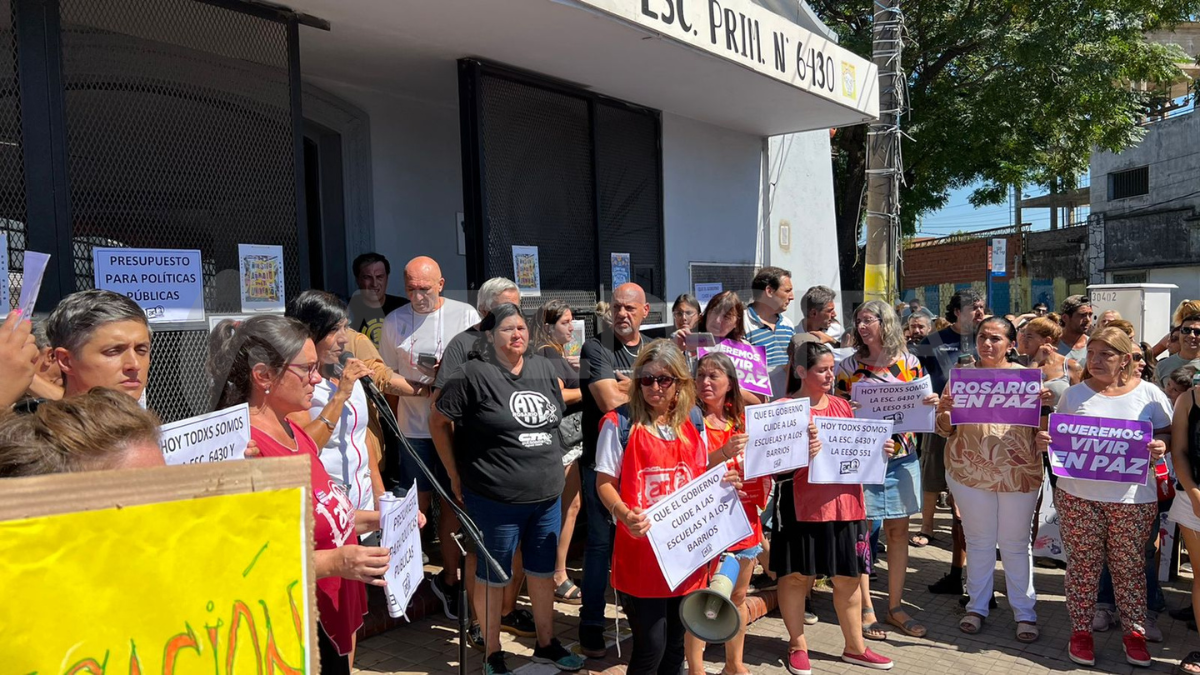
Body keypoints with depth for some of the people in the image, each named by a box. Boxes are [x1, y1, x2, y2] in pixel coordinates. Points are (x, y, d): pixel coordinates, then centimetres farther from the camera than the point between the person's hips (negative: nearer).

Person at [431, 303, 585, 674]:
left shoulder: (544, 368, 5)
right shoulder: (473, 374, -12)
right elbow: (439, 421, -5)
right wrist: (456, 475, -2)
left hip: (548, 496, 6)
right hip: (495, 501, -5)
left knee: (543, 572, 19)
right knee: (491, 578, 10)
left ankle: (547, 644, 37)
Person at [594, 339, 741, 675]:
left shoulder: (693, 423, 7)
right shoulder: (620, 424, -8)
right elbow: (604, 483, -7)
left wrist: (723, 481, -2)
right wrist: (623, 514, -25)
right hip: (640, 551, -4)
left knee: (676, 644, 16)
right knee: (651, 647, -2)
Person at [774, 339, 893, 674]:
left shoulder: (842, 406, 10)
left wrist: (879, 449, 0)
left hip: (844, 502, 5)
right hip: (802, 505, -5)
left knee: (848, 576, 13)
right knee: (796, 575, 6)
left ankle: (855, 647, 29)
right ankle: (798, 646, 23)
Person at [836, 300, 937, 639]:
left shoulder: (909, 363, 4)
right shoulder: (849, 366, -1)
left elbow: (920, 407, 10)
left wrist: (932, 403, -11)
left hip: (901, 456, 2)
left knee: (898, 531, 9)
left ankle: (896, 606, 22)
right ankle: (866, 609, 13)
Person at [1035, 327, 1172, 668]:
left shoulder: (1149, 394, 1)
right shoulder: (1074, 394, 4)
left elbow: (1168, 435, 5)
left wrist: (1161, 447, -17)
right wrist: (1045, 441, -13)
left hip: (1133, 498, 0)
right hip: (1078, 495, 1)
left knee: (1129, 567, 9)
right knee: (1082, 564, 7)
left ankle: (1134, 631, 25)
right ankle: (1081, 630, 20)